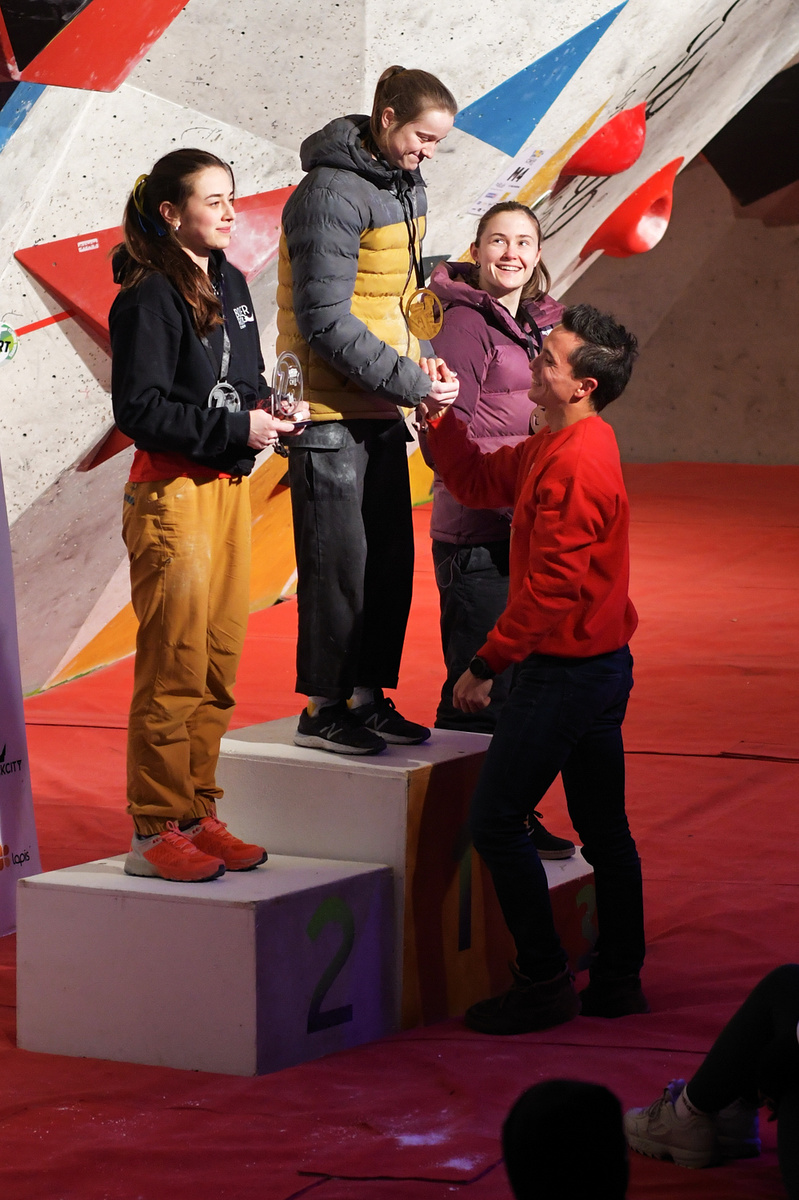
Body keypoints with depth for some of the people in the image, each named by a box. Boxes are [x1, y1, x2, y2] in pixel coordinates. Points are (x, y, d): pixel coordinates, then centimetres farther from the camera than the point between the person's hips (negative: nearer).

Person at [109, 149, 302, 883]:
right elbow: (139, 410, -17)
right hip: (172, 492, -8)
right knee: (174, 670, -5)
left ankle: (198, 815, 20)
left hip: (230, 487, 8)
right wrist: (235, 427, -18)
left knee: (221, 665, 11)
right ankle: (156, 831, 2)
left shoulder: (230, 285, 13)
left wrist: (266, 410, 2)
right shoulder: (150, 298, -12)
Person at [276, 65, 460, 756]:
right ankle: (324, 709, 6)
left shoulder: (408, 188, 12)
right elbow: (324, 319, -21)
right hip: (331, 410, -9)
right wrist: (410, 382, -20)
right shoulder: (331, 193, -17)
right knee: (339, 563, -4)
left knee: (391, 559, 11)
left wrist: (418, 370, 9)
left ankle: (368, 696, 21)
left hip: (383, 409, 9)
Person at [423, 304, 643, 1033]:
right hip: (603, 663, 10)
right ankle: (619, 981, 22)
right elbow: (478, 484, 20)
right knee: (603, 828, 14)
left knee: (495, 821, -4)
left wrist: (487, 664, -19)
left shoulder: (576, 462, -21)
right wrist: (439, 413, 10)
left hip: (567, 667, -10)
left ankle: (545, 984, 1)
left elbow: (551, 586, -23)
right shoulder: (558, 446, 11)